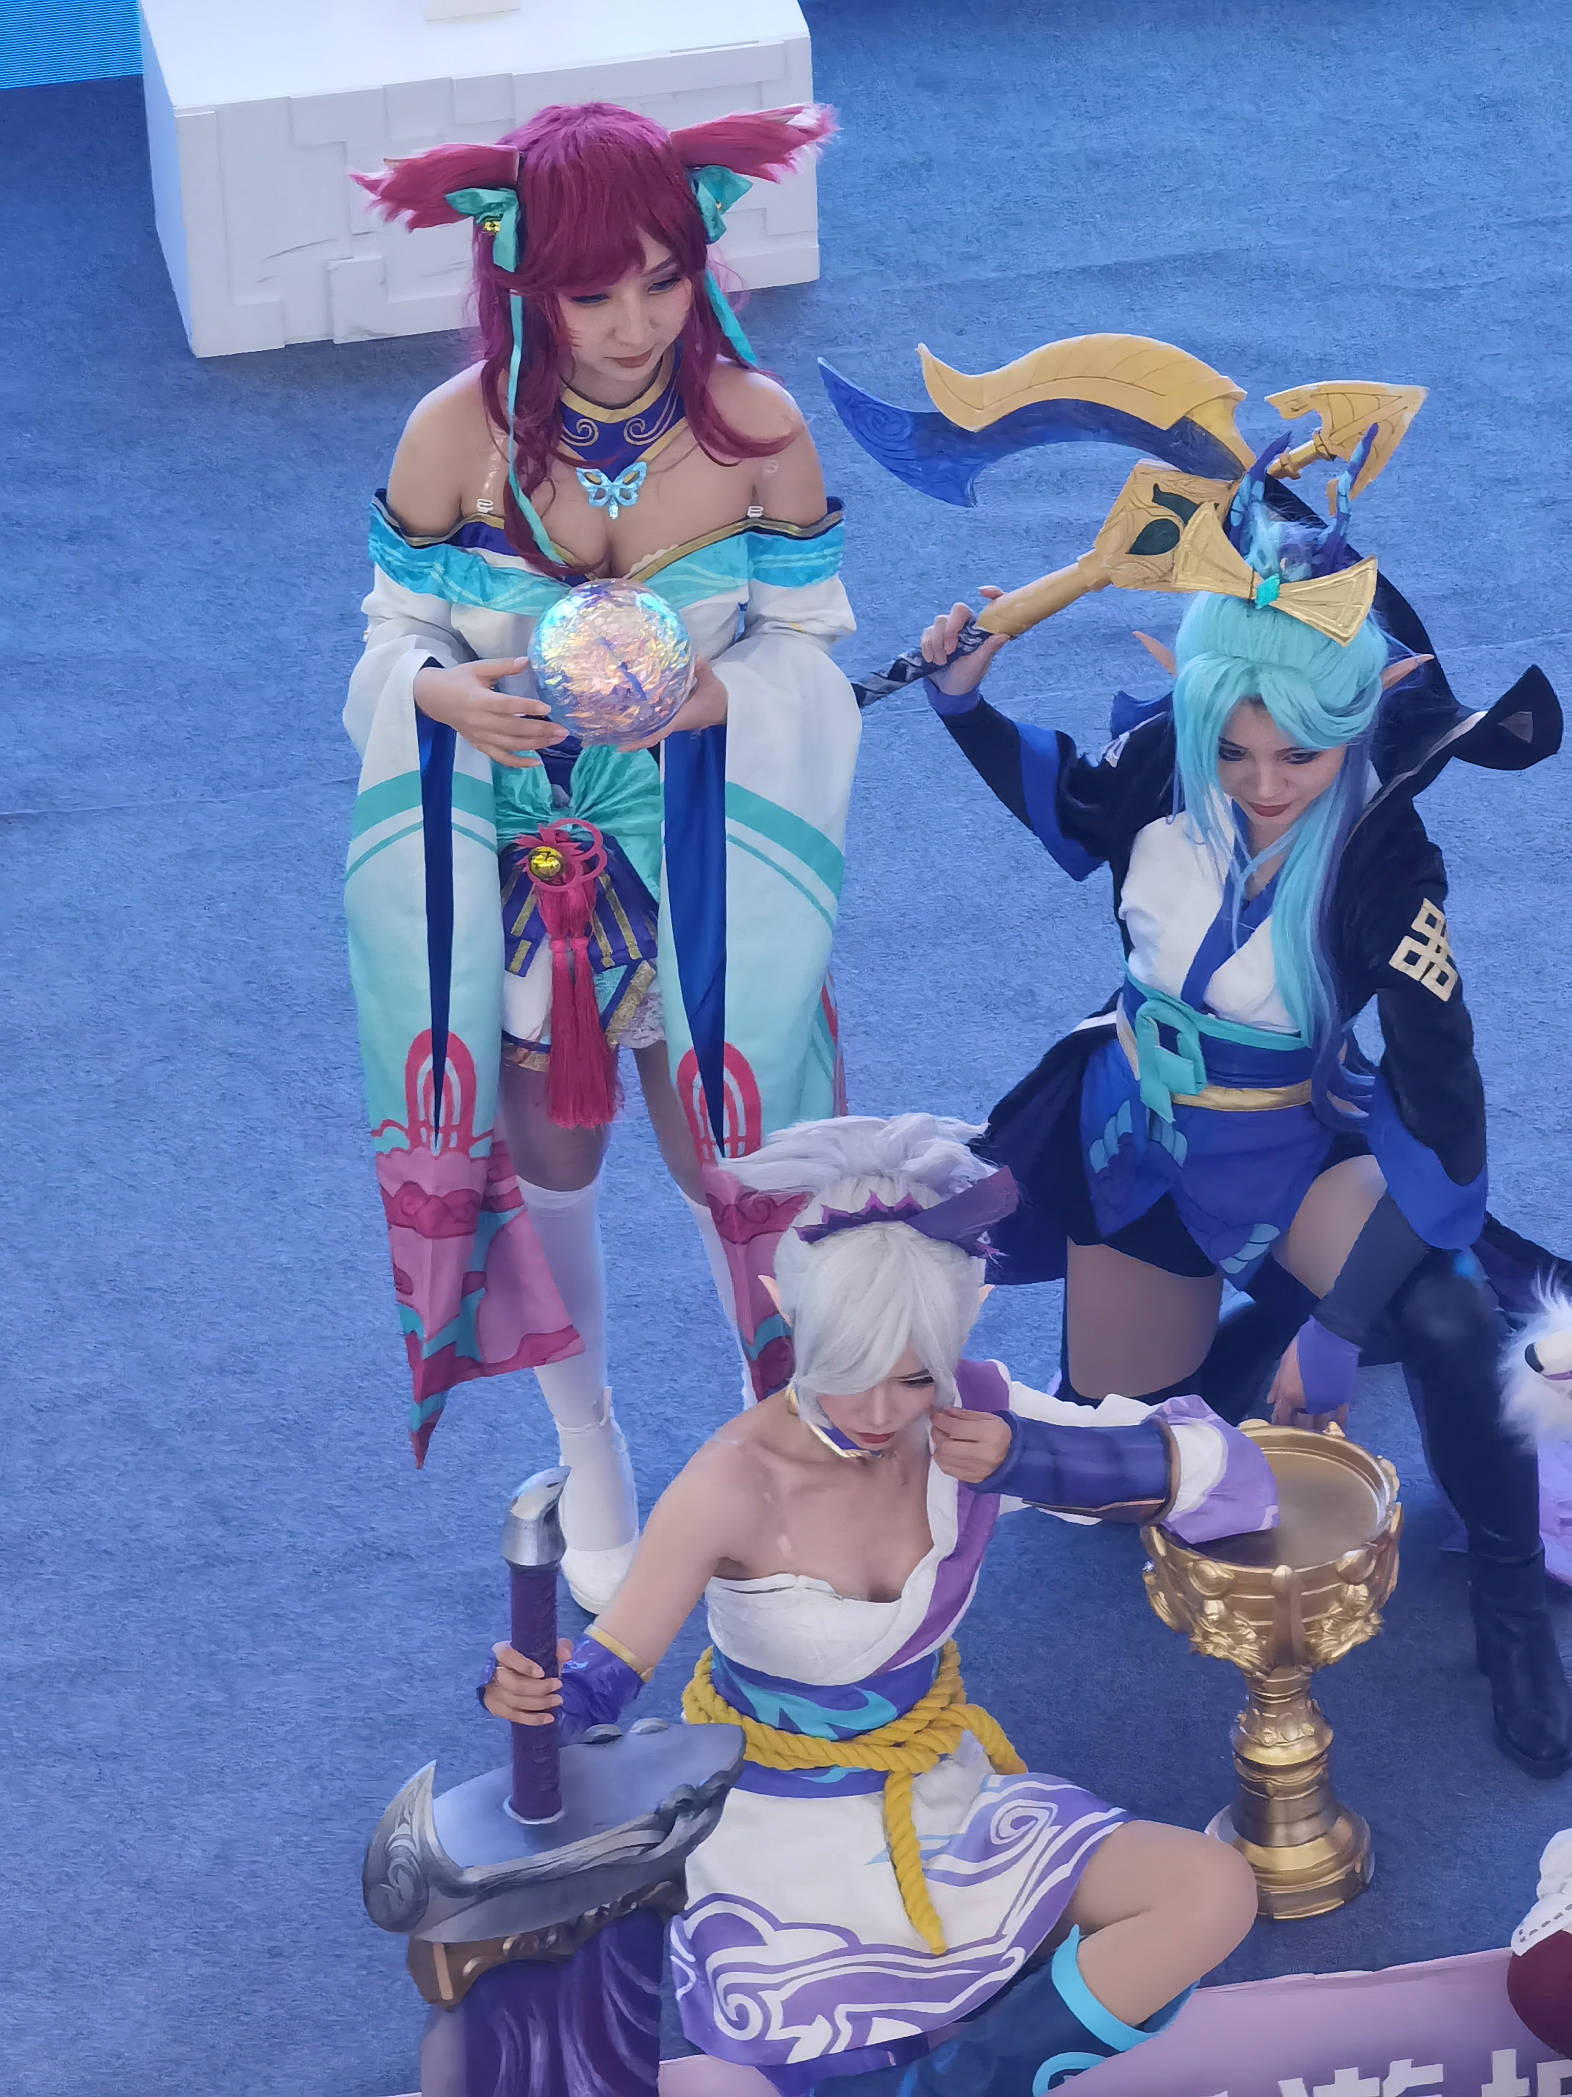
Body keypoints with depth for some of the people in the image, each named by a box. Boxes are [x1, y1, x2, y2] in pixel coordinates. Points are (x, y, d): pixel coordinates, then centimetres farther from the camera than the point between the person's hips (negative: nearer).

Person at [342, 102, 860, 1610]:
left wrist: (718, 696, -26)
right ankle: (589, 1456, 39)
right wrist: (449, 695, -27)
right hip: (519, 856, 1)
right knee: (550, 1158, 15)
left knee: (720, 1150, 9)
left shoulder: (756, 427, -16)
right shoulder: (456, 435, -17)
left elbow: (810, 644, -6)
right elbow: (398, 631, -4)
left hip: (698, 857, -1)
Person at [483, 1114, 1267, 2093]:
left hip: (941, 1793, 5)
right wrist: (540, 1691, -44)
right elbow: (608, 1672, -19)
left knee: (1216, 1892, -14)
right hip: (786, 1840, -5)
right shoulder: (735, 1487, -24)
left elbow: (1234, 1477, -9)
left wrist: (1030, 1459, -24)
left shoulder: (970, 1417, -12)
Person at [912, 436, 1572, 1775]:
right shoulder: (1160, 768, -20)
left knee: (1444, 1321, -33)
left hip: (1293, 1149, -4)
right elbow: (1071, 809, 7)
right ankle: (1216, 1320, 47)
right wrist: (966, 710, -9)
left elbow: (1444, 1126, -30)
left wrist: (1339, 1328, -34)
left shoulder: (1385, 866, -29)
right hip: (1136, 1139, 4)